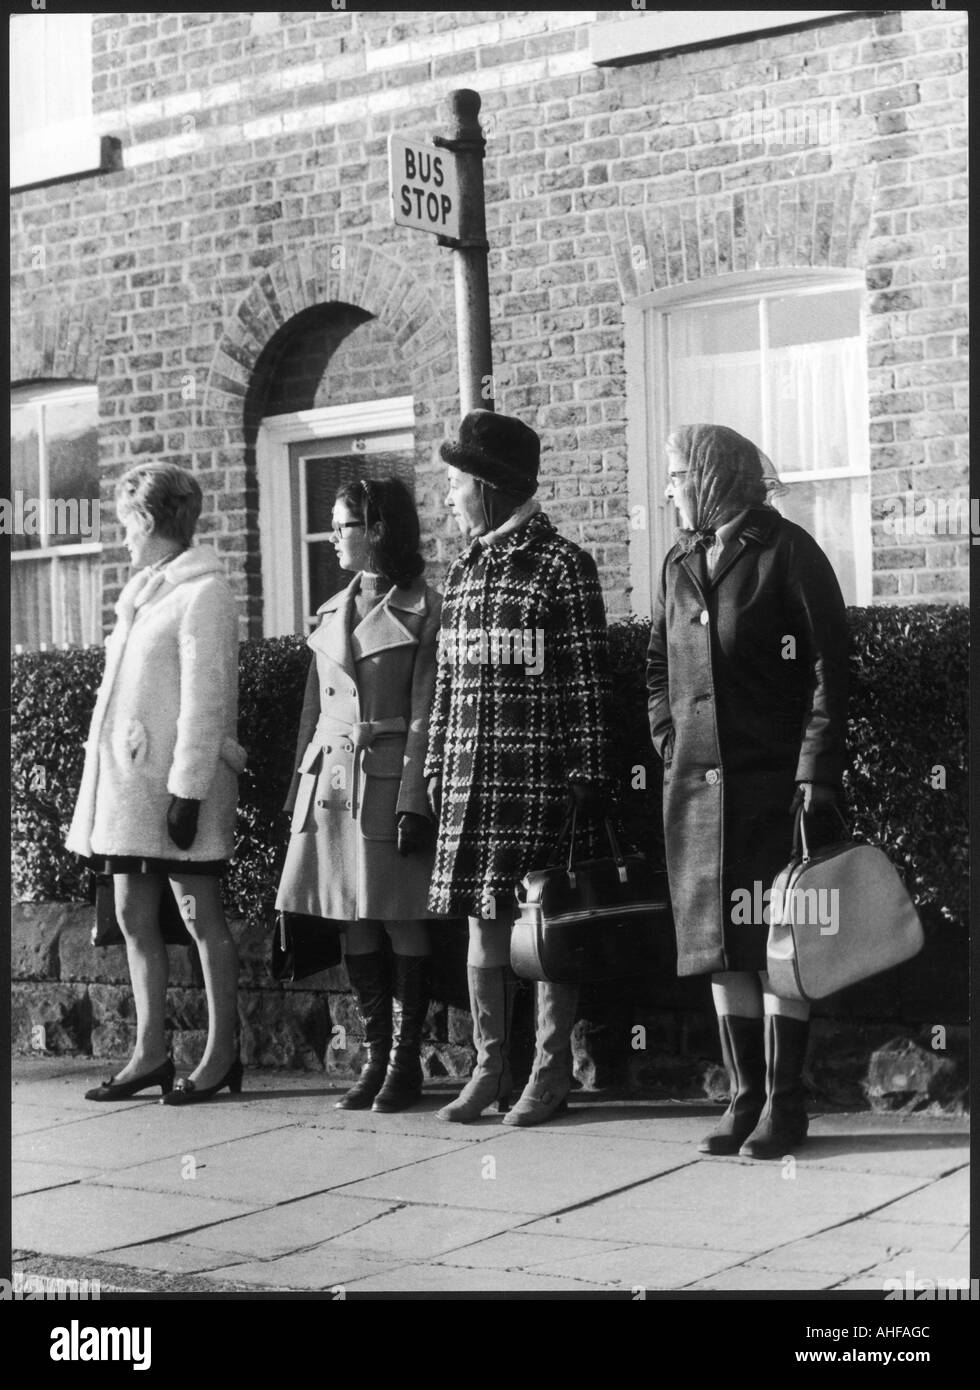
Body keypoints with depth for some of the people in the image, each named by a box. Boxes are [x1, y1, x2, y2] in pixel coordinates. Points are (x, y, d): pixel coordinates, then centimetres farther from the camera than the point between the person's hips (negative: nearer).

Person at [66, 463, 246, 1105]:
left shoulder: (203, 592, -10)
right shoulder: (142, 590, 16)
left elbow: (205, 697, -16)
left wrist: (187, 787, -20)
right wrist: (110, 777, 14)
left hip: (174, 783, -9)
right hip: (125, 777, 9)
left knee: (200, 914, -1)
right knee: (134, 915, 9)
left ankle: (222, 1053, 7)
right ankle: (151, 1052, 15)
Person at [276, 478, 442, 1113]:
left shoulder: (423, 609, -5)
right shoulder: (332, 612, 15)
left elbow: (425, 717, -10)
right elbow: (314, 709, 16)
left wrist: (413, 799, -15)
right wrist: (299, 791, 12)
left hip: (389, 781, -6)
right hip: (331, 780, 6)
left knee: (402, 920, 0)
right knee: (355, 925, 8)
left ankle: (407, 1061, 8)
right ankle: (376, 1056, 16)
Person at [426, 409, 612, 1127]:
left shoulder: (562, 565, -5)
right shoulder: (463, 570, 15)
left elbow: (588, 681, -7)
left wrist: (588, 778, -11)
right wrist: (437, 766, 13)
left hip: (538, 773, -6)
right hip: (470, 778, 6)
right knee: (482, 921, 9)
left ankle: (552, 1072, 9)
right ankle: (490, 1068, 17)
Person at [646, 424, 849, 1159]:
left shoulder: (788, 552, -5)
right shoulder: (680, 563, 14)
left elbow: (830, 668, -9)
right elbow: (659, 666, 25)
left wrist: (817, 774, -14)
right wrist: (670, 741, 11)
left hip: (773, 784, -6)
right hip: (699, 787, 6)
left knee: (778, 945, -2)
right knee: (722, 946, 8)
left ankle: (785, 1102, 6)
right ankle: (745, 1095, 16)